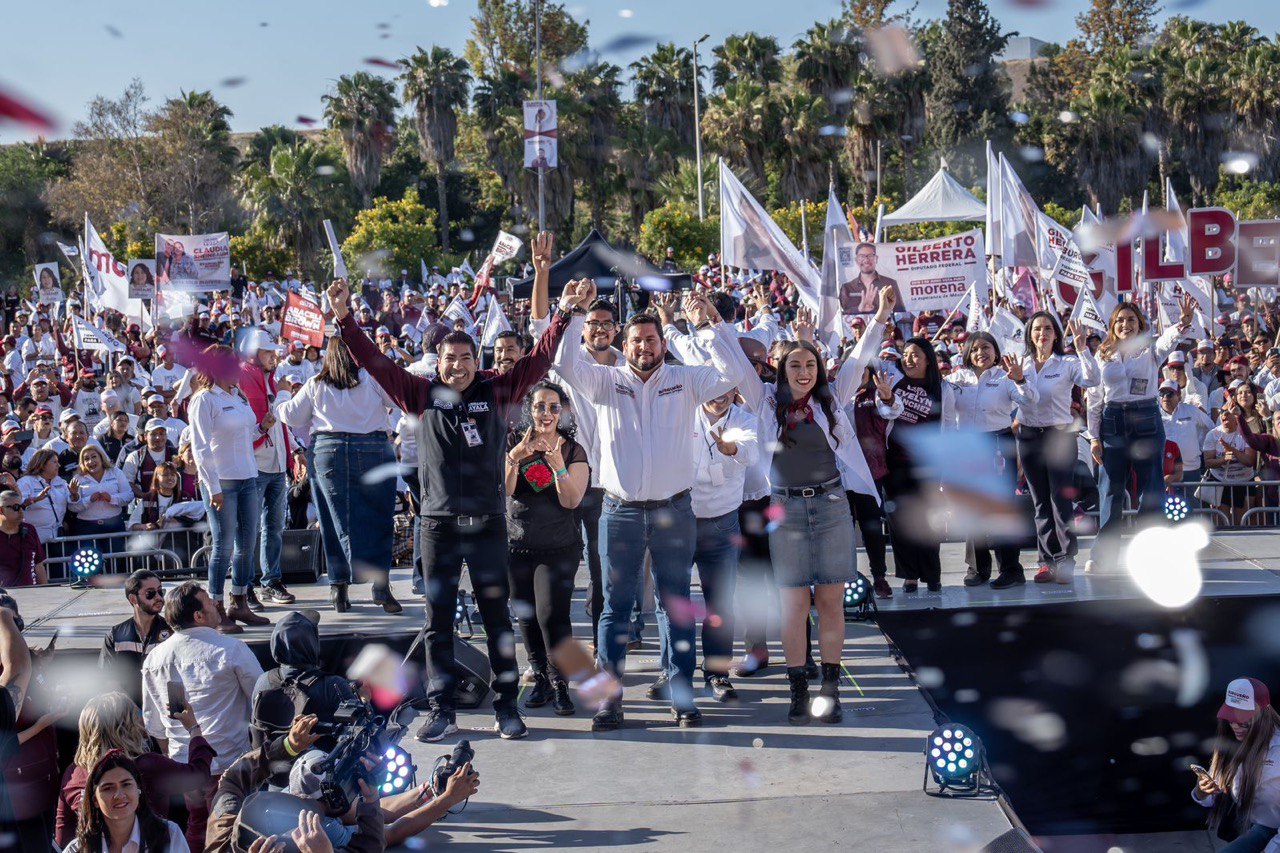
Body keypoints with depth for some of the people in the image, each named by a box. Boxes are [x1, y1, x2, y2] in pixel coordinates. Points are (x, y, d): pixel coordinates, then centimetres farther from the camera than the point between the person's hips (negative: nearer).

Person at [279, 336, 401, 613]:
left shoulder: (315, 385, 6)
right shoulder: (372, 377, -1)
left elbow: (292, 416, 14)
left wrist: (282, 404, 35)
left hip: (328, 451, 2)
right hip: (373, 450, -2)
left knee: (337, 519, 5)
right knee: (378, 518, 3)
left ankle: (339, 585, 4)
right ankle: (381, 584, -2)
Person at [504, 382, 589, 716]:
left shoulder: (573, 451, 0)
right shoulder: (513, 444, 3)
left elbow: (571, 501, -11)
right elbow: (504, 491, -10)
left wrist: (557, 465, -26)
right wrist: (514, 458, -26)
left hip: (559, 548, -2)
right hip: (517, 546, 2)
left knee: (551, 614, -15)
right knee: (526, 616, 8)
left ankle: (560, 684, -1)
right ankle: (540, 679, 24)